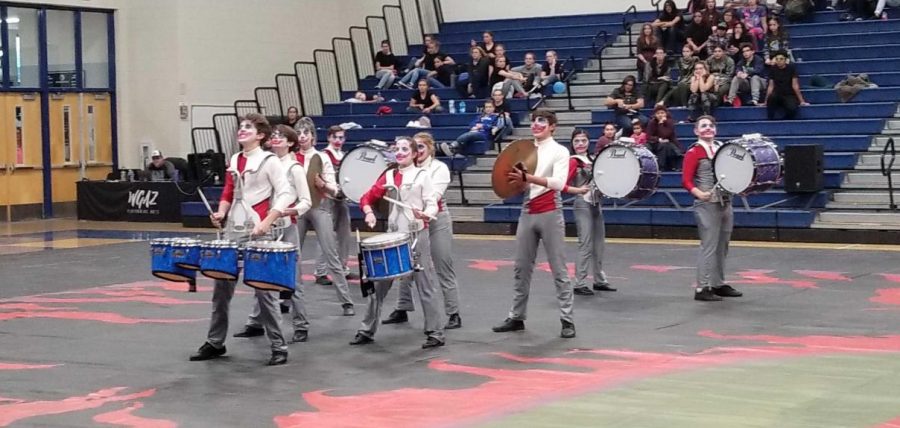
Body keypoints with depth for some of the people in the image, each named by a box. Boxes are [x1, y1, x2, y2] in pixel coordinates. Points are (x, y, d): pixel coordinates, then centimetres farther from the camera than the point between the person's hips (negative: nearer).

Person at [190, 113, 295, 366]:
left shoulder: (269, 162, -6)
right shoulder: (234, 160, 14)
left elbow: (286, 195, -15)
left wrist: (267, 222, -25)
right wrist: (221, 213, 2)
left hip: (257, 232, -7)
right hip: (233, 230, 7)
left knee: (264, 290, -4)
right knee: (221, 287, 9)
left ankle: (279, 348, 4)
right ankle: (215, 343, 21)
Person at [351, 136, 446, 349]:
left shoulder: (422, 175, -3)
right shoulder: (388, 176, 10)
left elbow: (433, 205, -9)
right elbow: (367, 198, 10)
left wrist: (425, 214, -30)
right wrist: (369, 212, -11)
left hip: (417, 235, -5)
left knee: (425, 285, -2)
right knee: (379, 283, 8)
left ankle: (436, 333, 3)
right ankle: (367, 330, 17)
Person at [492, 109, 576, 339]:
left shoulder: (559, 152, -4)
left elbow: (559, 183, -18)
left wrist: (528, 177, -27)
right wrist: (517, 181, -7)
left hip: (550, 214, -6)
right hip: (527, 212, 6)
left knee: (559, 269, -5)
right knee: (522, 267, 9)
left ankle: (567, 320, -3)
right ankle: (517, 317, 16)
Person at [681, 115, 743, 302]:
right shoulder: (694, 152, -7)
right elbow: (686, 181, -14)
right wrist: (699, 194, -30)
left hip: (725, 203, 7)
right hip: (707, 205, -7)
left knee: (722, 246, 12)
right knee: (709, 247, -8)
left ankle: (719, 284, 22)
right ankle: (702, 288, -4)